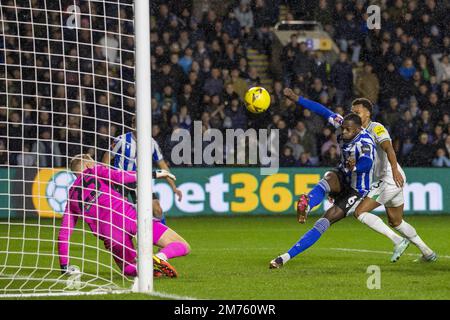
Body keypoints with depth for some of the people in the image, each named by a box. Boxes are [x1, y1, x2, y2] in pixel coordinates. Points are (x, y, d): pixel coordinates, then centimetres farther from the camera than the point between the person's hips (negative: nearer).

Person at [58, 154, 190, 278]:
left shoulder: (71, 197, 24)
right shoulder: (94, 171, 16)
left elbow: (63, 235, 21)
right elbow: (119, 177, -3)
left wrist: (64, 267, 28)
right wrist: (154, 174, 2)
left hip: (111, 237, 3)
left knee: (128, 268, 30)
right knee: (182, 247, 0)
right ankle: (159, 257, -32)